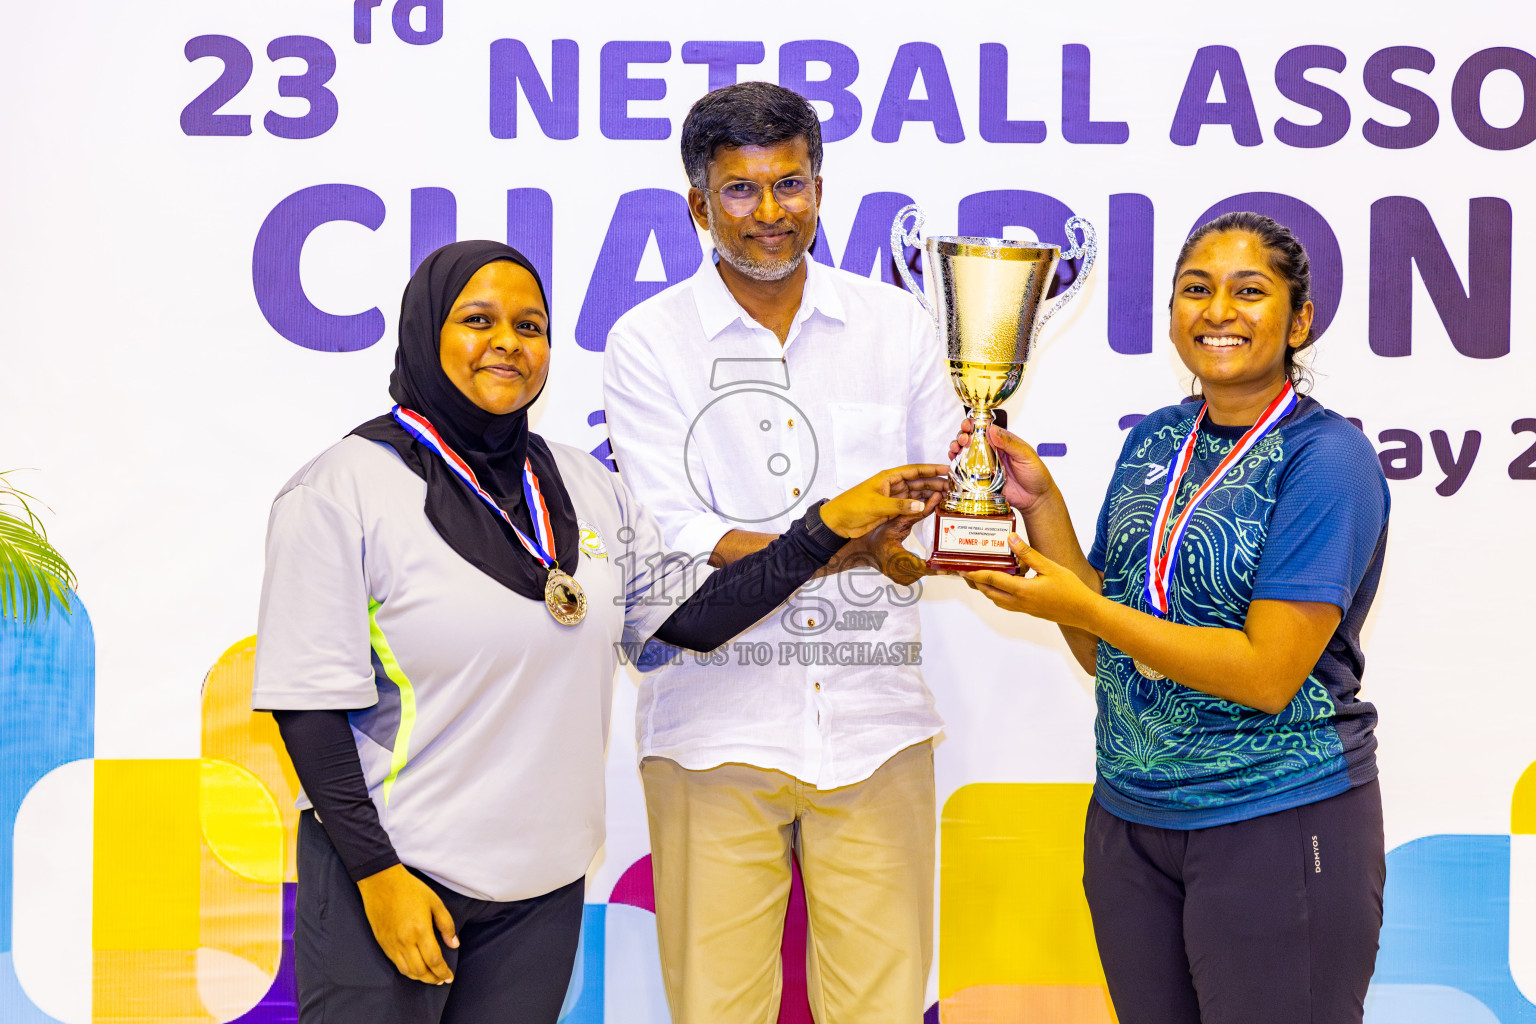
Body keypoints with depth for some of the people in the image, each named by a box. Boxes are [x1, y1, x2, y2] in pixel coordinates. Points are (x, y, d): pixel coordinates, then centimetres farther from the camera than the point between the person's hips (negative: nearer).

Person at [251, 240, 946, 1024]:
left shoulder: (585, 487, 7)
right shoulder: (345, 489, -10)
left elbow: (695, 616, 7)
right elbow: (310, 702, -11)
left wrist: (829, 526, -1)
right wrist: (375, 872, -14)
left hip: (544, 885, 5)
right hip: (388, 873, -5)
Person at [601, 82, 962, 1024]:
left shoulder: (897, 324, 8)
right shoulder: (647, 342, 0)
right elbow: (672, 542, -10)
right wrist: (854, 543, -23)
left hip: (875, 724, 2)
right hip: (716, 726, -2)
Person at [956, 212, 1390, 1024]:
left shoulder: (1327, 457, -12)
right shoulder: (1153, 441, 7)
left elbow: (1268, 675, -20)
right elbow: (1103, 655, 6)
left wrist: (1086, 609, -18)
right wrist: (1041, 506, -4)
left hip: (1281, 826, -6)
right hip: (1130, 815, 6)